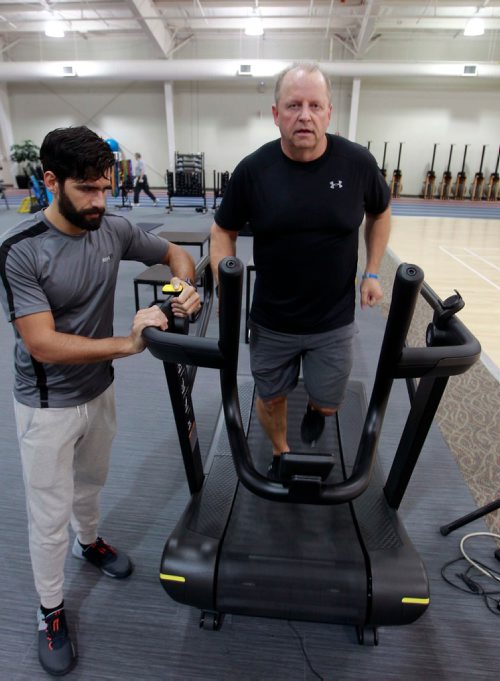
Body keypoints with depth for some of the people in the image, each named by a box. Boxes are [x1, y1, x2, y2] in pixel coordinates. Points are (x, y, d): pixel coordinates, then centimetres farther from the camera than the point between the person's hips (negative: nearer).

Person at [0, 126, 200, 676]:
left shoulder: (114, 231, -10)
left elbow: (174, 253, 4)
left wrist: (185, 287, -17)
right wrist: (128, 344, -33)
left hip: (99, 390, 5)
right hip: (47, 405, -4)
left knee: (89, 483, 28)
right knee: (50, 515, 11)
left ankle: (89, 542, 58)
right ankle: (51, 611, 36)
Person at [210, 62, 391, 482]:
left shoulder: (357, 163, -10)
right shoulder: (253, 170, -11)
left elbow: (381, 213, 9)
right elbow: (224, 231, 1)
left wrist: (372, 272, 3)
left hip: (333, 321, 0)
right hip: (271, 321, 1)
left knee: (328, 403, 12)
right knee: (270, 398, 16)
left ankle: (315, 408, 51)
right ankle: (281, 453, 47)